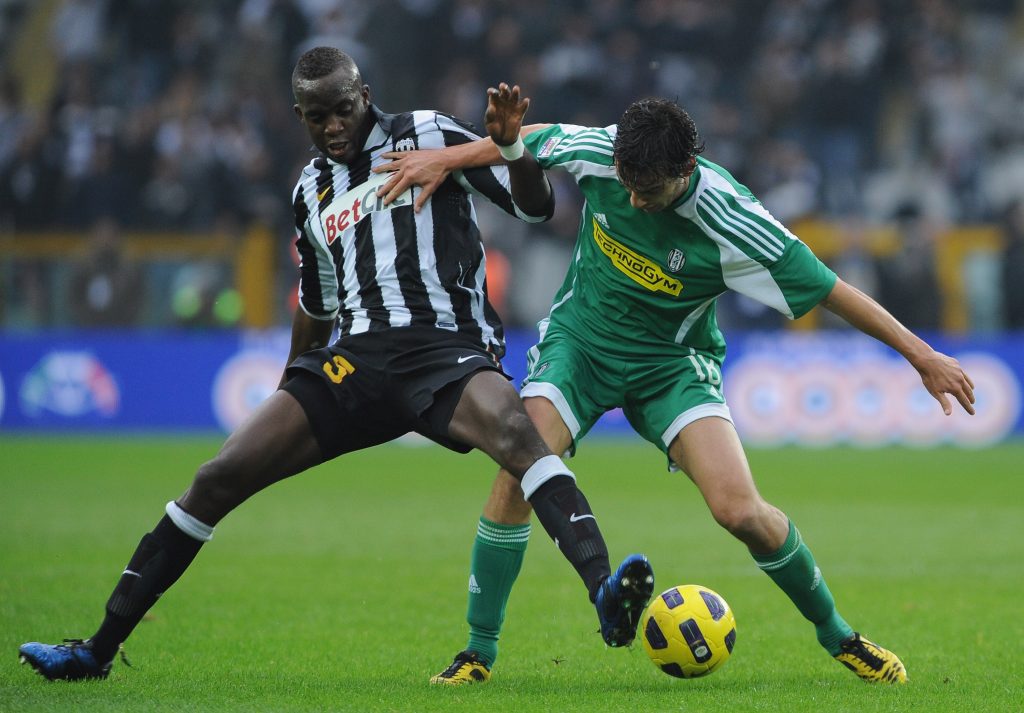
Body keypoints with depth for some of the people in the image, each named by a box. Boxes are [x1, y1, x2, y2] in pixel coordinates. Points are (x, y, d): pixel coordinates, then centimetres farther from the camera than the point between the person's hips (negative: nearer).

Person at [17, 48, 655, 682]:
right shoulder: (312, 191, 18)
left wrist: (510, 142, -21)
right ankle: (99, 649, 4)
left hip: (446, 348, -5)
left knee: (515, 432, -38)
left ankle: (604, 594, -53)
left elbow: (536, 205, -1)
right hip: (355, 361, 5)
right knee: (221, 475, -4)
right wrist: (285, 400, 40)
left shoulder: (426, 135, 4)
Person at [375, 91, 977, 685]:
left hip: (673, 364, -2)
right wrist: (443, 160, 5)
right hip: (580, 340, 2)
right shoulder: (599, 153, -20)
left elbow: (830, 290, -19)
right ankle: (480, 649, -7)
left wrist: (923, 356, -16)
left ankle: (837, 634, 8)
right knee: (519, 471, -23)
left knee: (741, 511, -18)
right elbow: (532, 140, 4)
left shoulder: (730, 221, -27)